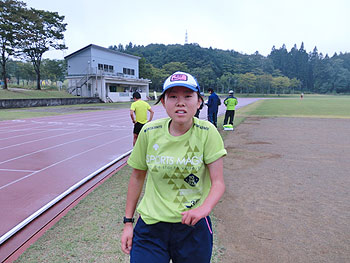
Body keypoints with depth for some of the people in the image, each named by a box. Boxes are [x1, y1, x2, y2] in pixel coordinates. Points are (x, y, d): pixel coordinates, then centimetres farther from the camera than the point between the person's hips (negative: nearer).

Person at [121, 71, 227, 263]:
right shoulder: (149, 132, -9)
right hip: (151, 225, 1)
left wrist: (204, 208, -31)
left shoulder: (207, 132, -13)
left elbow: (218, 183, -12)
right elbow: (137, 177, 2)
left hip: (193, 226, 0)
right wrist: (128, 222, 5)